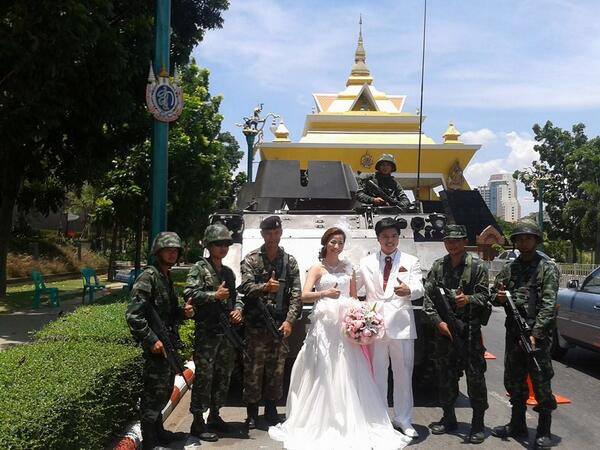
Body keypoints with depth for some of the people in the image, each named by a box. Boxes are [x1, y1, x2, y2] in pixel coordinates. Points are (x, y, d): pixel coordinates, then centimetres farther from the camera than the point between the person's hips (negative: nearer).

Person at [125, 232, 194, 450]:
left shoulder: (167, 278, 13)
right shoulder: (148, 277, -14)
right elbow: (133, 315, -20)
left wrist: (183, 312, 2)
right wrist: (151, 340, -21)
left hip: (169, 345, 9)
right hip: (156, 348, -9)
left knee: (165, 391, 19)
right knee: (154, 395, -2)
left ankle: (159, 432, 34)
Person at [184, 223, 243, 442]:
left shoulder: (228, 272, 17)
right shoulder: (200, 268, -3)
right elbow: (189, 293, -14)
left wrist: (238, 309, 4)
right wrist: (215, 295, -16)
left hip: (227, 332, 7)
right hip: (207, 332, -7)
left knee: (223, 376, 13)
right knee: (204, 377, -5)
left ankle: (214, 416, 27)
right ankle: (198, 423, 4)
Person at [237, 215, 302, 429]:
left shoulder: (289, 261, 7)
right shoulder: (251, 259, 3)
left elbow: (296, 293, 1)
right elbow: (245, 287, -8)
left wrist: (289, 320, -10)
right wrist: (265, 287, -27)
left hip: (280, 323, 2)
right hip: (256, 323, -2)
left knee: (277, 369, 8)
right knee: (253, 368, 2)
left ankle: (271, 409, 23)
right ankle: (252, 411, 15)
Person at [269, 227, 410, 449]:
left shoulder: (347, 267, 14)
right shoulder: (318, 268, 2)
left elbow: (354, 296, 17)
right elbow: (304, 296, -10)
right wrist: (325, 294, -27)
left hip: (346, 323, 3)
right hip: (324, 324, -3)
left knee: (347, 373, 3)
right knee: (324, 373, -1)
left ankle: (350, 424, 15)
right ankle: (323, 424, 10)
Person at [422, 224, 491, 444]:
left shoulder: (477, 266, 0)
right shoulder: (437, 266, 8)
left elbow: (484, 296, -3)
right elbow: (428, 298, 5)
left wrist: (468, 299, -24)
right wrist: (438, 322, -6)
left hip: (470, 330, -3)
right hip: (442, 329, 3)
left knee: (475, 376, 0)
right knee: (445, 376, 11)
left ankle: (478, 423, 13)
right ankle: (449, 418, 26)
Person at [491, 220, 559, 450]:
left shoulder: (548, 268, -2)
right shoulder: (509, 268, 13)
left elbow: (548, 305, -10)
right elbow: (493, 293, 18)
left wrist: (535, 334, -18)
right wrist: (498, 297, -7)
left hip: (538, 333, -5)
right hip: (513, 332, 6)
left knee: (541, 381, -1)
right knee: (513, 380, 13)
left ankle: (544, 431, 13)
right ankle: (517, 424, 27)